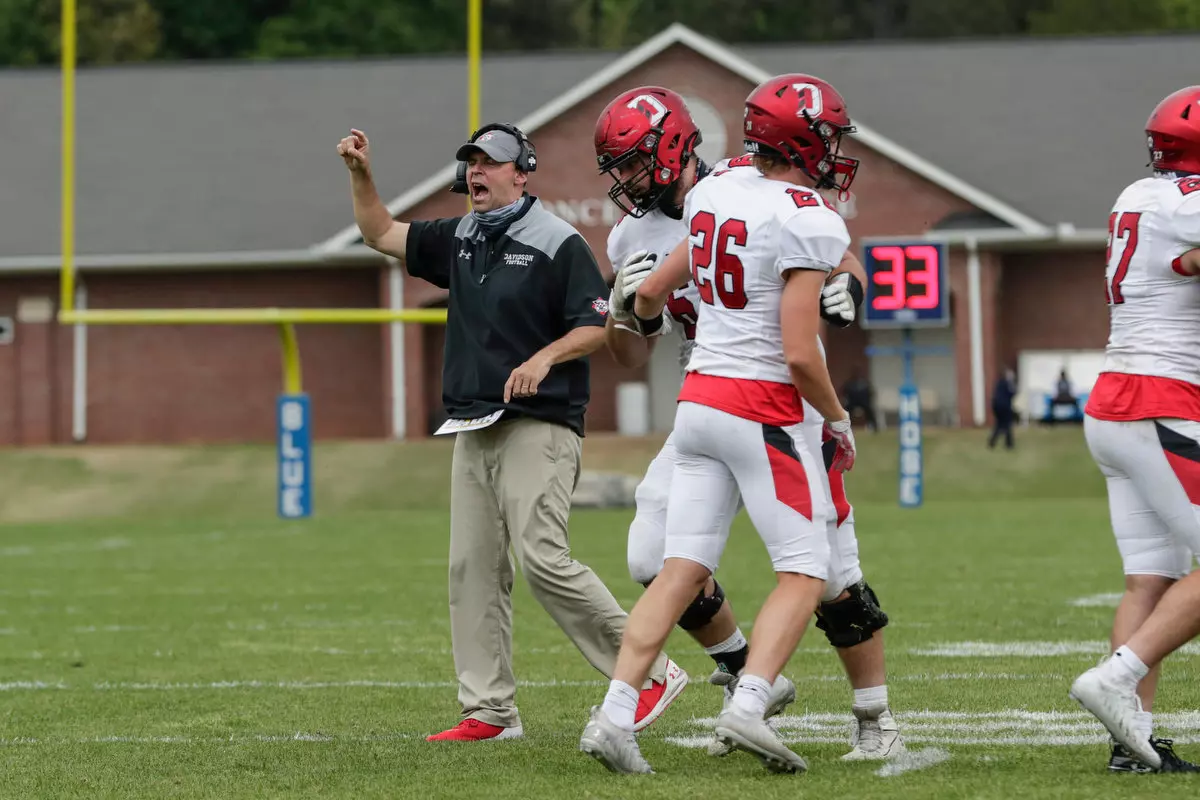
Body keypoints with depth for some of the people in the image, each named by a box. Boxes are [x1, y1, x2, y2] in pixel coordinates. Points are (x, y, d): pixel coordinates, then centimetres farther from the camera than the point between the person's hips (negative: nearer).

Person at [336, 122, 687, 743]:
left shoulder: (557, 243, -6)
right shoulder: (459, 240, 15)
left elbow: (595, 327, -11)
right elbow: (381, 234, 23)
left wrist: (544, 358, -26)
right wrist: (361, 174, 8)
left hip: (537, 427, -8)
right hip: (473, 429, 8)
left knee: (543, 559, -18)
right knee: (472, 568, 4)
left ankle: (651, 672, -10)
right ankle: (490, 710, 8)